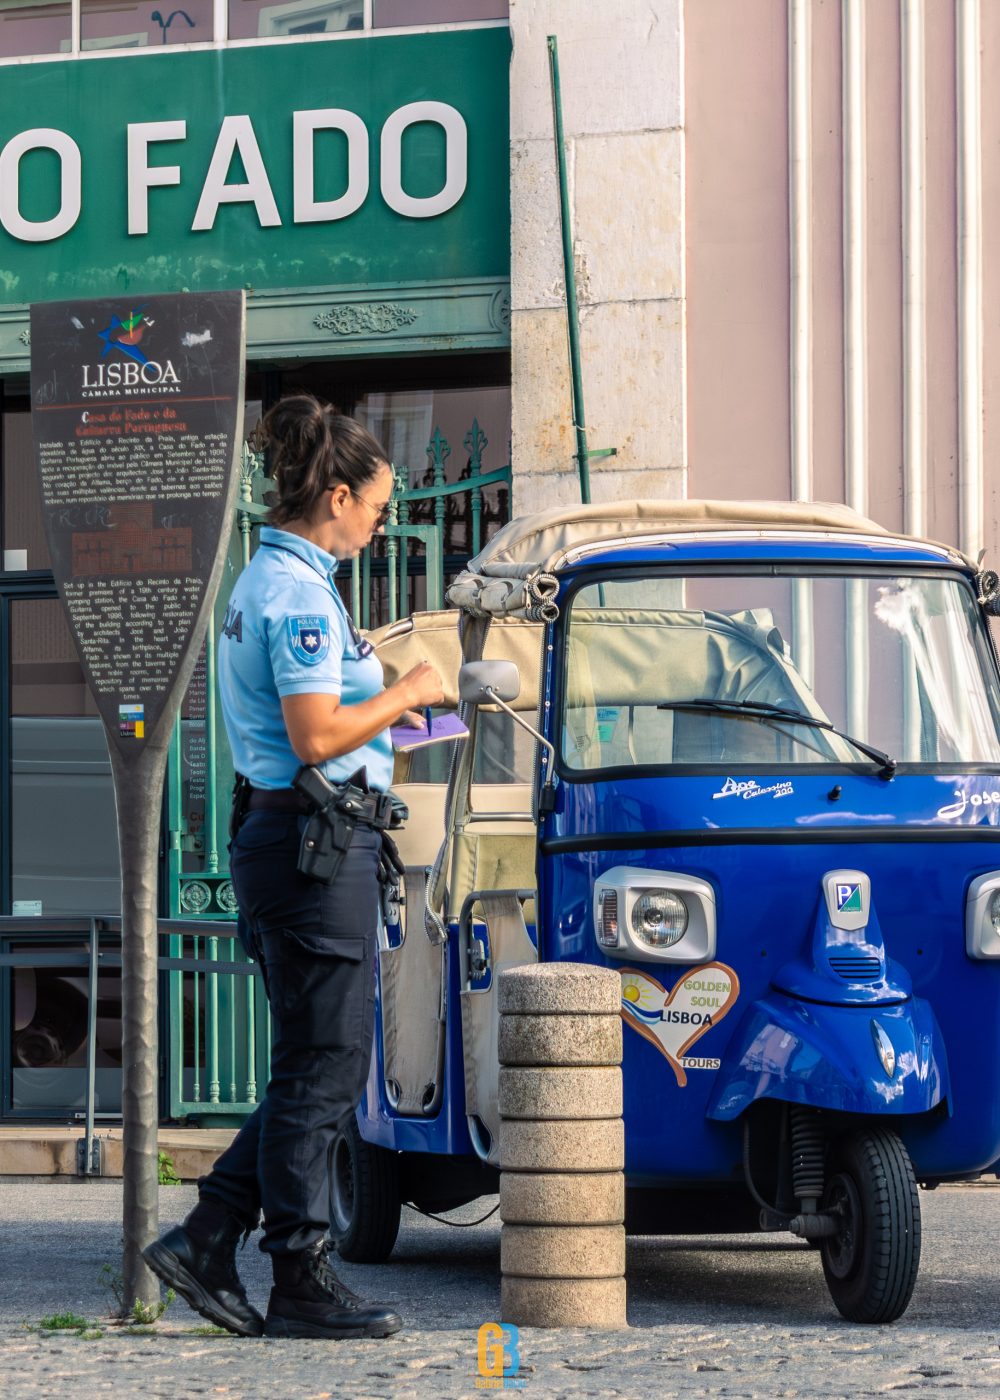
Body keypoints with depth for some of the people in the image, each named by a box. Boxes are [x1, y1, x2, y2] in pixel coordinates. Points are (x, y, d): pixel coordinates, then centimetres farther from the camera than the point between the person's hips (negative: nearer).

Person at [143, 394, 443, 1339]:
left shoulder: (264, 580, 17)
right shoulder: (300, 592, -15)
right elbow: (317, 739, -22)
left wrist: (381, 703, 17)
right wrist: (403, 695, -8)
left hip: (274, 834, 10)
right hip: (318, 842, -10)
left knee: (316, 1070, 14)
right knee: (323, 1069, -3)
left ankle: (206, 1240, 11)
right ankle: (303, 1286, 3)